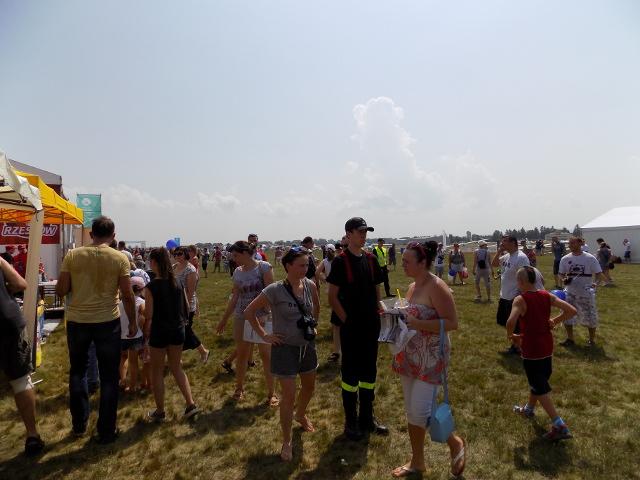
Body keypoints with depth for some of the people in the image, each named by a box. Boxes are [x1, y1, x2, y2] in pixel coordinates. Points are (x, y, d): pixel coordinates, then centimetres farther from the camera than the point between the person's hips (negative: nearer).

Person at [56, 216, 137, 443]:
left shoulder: (72, 255, -4)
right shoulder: (120, 258, -9)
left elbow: (60, 290, -3)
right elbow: (127, 295, -9)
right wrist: (133, 321, 4)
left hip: (77, 321, 2)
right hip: (107, 322, -2)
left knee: (78, 371, 24)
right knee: (109, 377, 11)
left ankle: (79, 424, 32)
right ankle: (106, 431, 20)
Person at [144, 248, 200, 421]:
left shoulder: (151, 287, -16)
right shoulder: (177, 283, 0)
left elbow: (148, 315, -18)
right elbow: (187, 308, 6)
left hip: (159, 332, -5)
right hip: (178, 330, 5)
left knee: (157, 372, 13)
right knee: (176, 368, 20)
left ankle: (160, 412, 25)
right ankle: (190, 404, 16)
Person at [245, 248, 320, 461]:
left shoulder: (310, 285, -7)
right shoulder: (275, 290, -21)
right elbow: (249, 312, -12)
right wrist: (264, 335, -12)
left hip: (308, 345, 6)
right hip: (286, 348, -5)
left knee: (309, 387, 23)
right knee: (289, 396, 2)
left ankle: (300, 414, 54)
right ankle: (286, 442, 23)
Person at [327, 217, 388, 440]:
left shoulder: (371, 260, 7)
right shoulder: (340, 261, -11)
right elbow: (333, 297, -11)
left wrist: (377, 315, 5)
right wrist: (347, 320, -12)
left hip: (371, 327, 6)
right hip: (351, 328, -6)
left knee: (369, 371, 16)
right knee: (350, 373, 7)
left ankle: (367, 417, 32)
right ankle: (351, 421, 23)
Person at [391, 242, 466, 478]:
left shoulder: (437, 287, -17)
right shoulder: (412, 286, 8)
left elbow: (452, 323, -19)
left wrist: (417, 324, -25)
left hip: (431, 358, -8)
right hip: (410, 356, 8)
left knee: (421, 412, -6)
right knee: (411, 412, 15)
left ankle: (455, 443, 23)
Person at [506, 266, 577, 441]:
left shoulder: (520, 300, -20)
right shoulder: (547, 296, -3)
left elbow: (511, 322, -34)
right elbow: (571, 311, -5)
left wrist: (510, 336, -14)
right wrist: (554, 321, 5)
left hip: (531, 350, -7)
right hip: (547, 348, 7)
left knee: (540, 388, 6)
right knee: (539, 380, 25)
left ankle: (560, 426, 4)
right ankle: (528, 409, 46)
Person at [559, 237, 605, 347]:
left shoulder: (590, 258, -9)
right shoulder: (565, 259, -1)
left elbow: (598, 274, -8)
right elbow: (562, 274, 9)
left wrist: (595, 282, -28)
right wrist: (565, 279, -13)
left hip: (586, 293, -3)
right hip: (570, 293, 3)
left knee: (590, 317, 7)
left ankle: (591, 340, 27)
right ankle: (570, 339, 22)